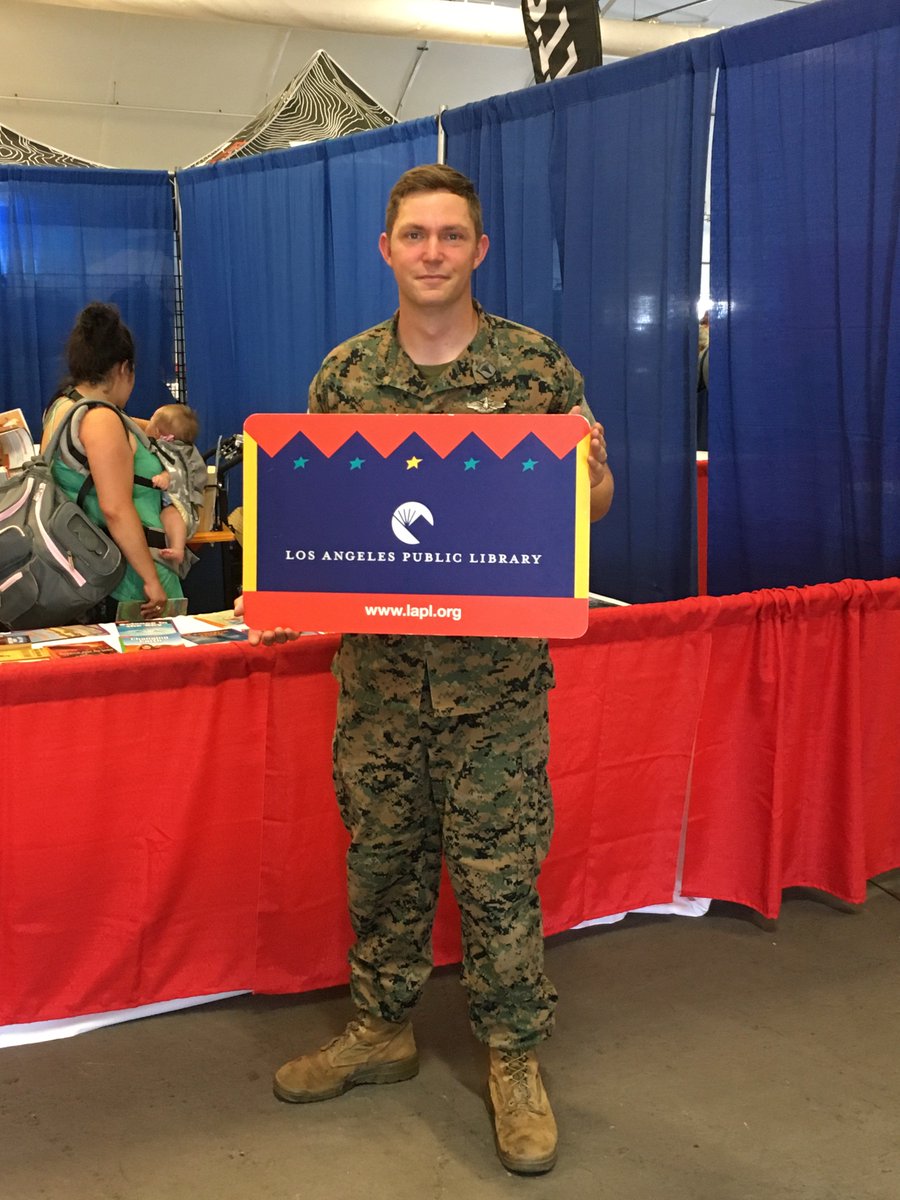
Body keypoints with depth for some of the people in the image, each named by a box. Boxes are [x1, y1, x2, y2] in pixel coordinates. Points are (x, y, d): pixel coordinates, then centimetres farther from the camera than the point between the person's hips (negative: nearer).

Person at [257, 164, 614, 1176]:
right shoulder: (345, 372, 5)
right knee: (380, 854, 14)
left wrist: (585, 478, -20)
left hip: (496, 672, -3)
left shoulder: (537, 365, -2)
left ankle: (514, 1060, 22)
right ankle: (381, 1031, 33)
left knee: (497, 867, 4)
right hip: (376, 665, 3)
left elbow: (591, 504, 3)